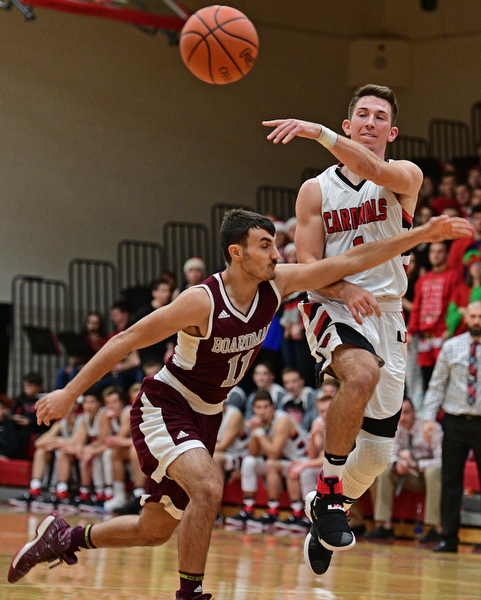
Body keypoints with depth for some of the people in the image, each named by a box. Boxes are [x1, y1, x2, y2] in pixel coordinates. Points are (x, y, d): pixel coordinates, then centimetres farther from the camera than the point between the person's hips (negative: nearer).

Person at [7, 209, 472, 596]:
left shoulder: (276, 284, -9)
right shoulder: (202, 301, -26)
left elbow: (349, 262, -10)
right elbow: (126, 341, -21)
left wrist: (421, 235, -17)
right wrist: (70, 393, -20)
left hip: (204, 417, 7)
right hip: (163, 406, -7)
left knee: (155, 530, 12)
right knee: (207, 487, -32)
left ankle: (64, 537, 35)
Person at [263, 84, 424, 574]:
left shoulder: (405, 176, 3)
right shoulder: (316, 190, 7)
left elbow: (374, 170, -22)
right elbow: (307, 264, 3)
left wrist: (318, 132, -36)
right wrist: (343, 290, -18)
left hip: (387, 314, 2)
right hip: (332, 308, -2)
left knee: (377, 453, 5)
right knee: (362, 373, -38)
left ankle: (324, 513, 33)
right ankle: (328, 489, -23)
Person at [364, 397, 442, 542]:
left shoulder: (432, 428, -18)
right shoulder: (399, 430, 0)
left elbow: (441, 461, -24)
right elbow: (394, 454, 9)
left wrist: (415, 464, -29)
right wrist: (397, 464, -15)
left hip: (433, 473, -6)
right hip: (415, 478, 6)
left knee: (432, 472, -37)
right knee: (385, 470, -12)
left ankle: (435, 529, -37)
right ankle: (385, 526, -14)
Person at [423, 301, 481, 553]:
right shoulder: (451, 347, 7)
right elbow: (437, 385, 8)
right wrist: (429, 417, -1)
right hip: (455, 421, 2)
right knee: (450, 480, 2)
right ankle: (448, 538, 8)